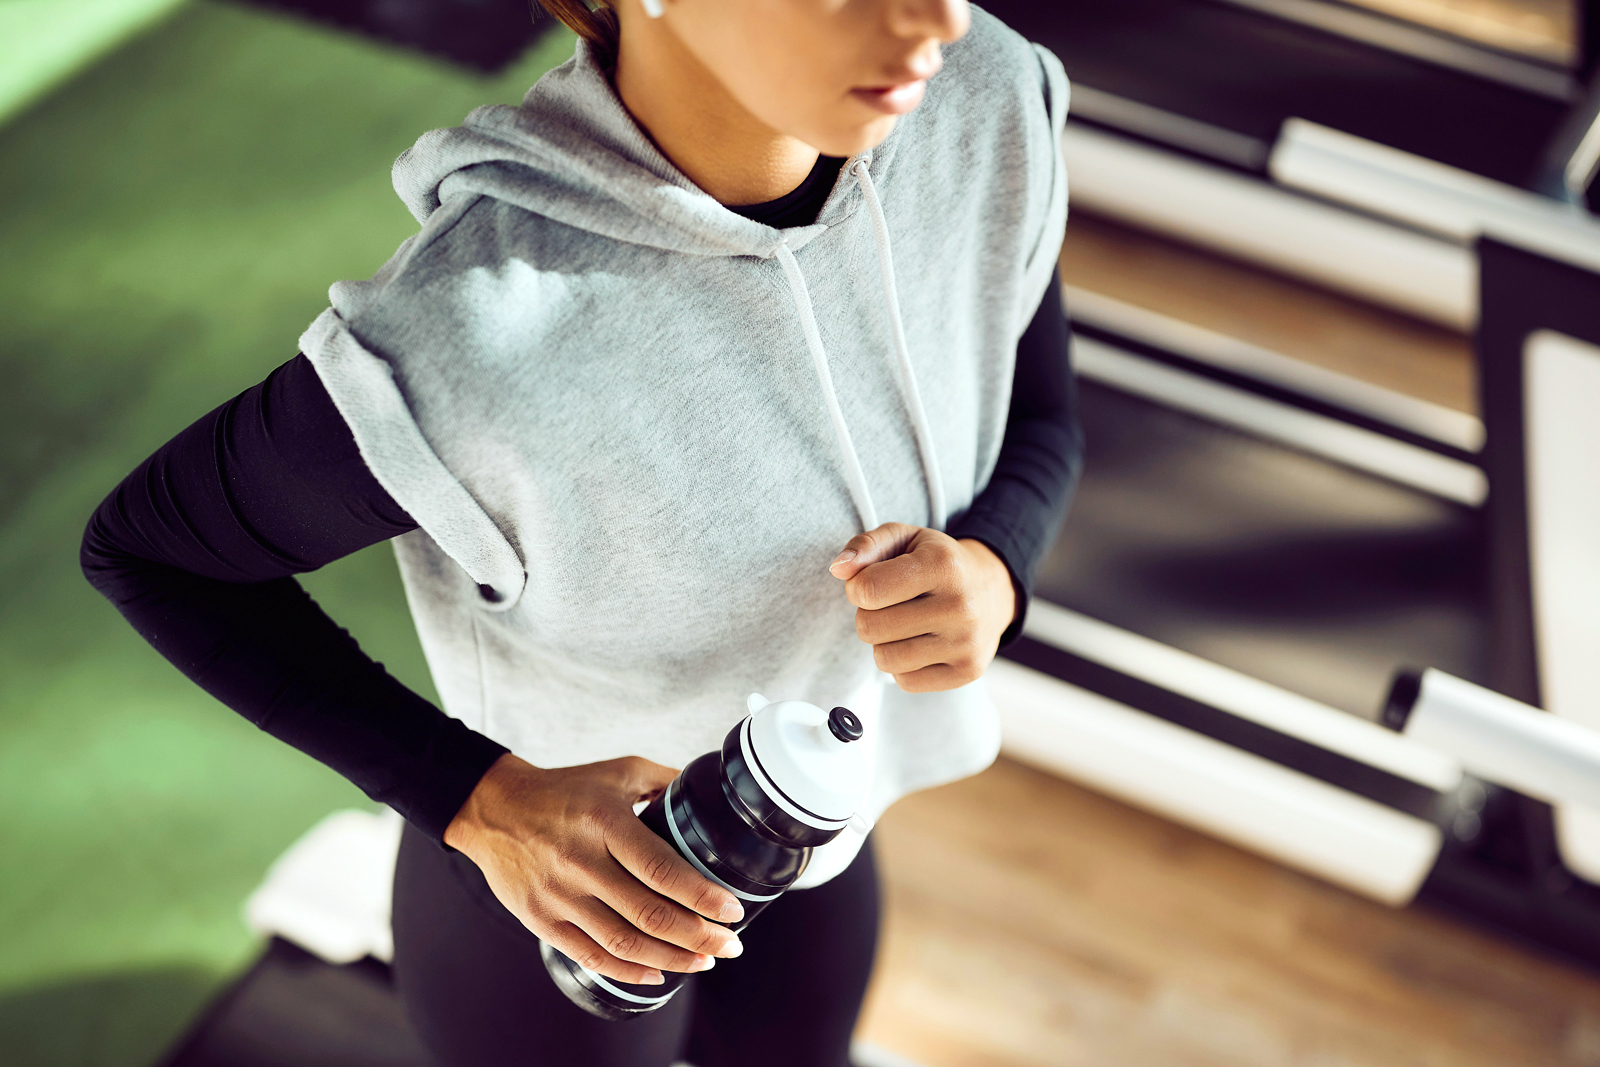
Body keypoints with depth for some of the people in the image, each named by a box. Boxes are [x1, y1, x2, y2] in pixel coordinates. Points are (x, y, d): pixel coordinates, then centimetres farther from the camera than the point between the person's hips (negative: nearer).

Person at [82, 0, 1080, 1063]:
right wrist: (481, 801, -31)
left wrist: (987, 578, -31)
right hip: (527, 869, -4)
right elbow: (142, 548, -21)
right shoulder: (461, 352, -41)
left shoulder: (983, 105, -26)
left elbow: (1035, 426, -7)